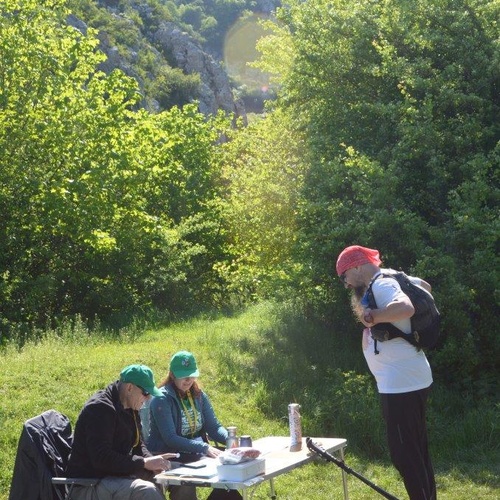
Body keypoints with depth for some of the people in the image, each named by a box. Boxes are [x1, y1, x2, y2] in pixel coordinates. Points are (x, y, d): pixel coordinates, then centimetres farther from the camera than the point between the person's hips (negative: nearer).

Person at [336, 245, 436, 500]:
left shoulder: (381, 285, -16)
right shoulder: (390, 279, 14)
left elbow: (405, 307, -37)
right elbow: (425, 286, 32)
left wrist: (370, 316, -23)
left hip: (402, 383, -11)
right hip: (411, 380, 11)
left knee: (404, 453, -5)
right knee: (416, 449, 18)